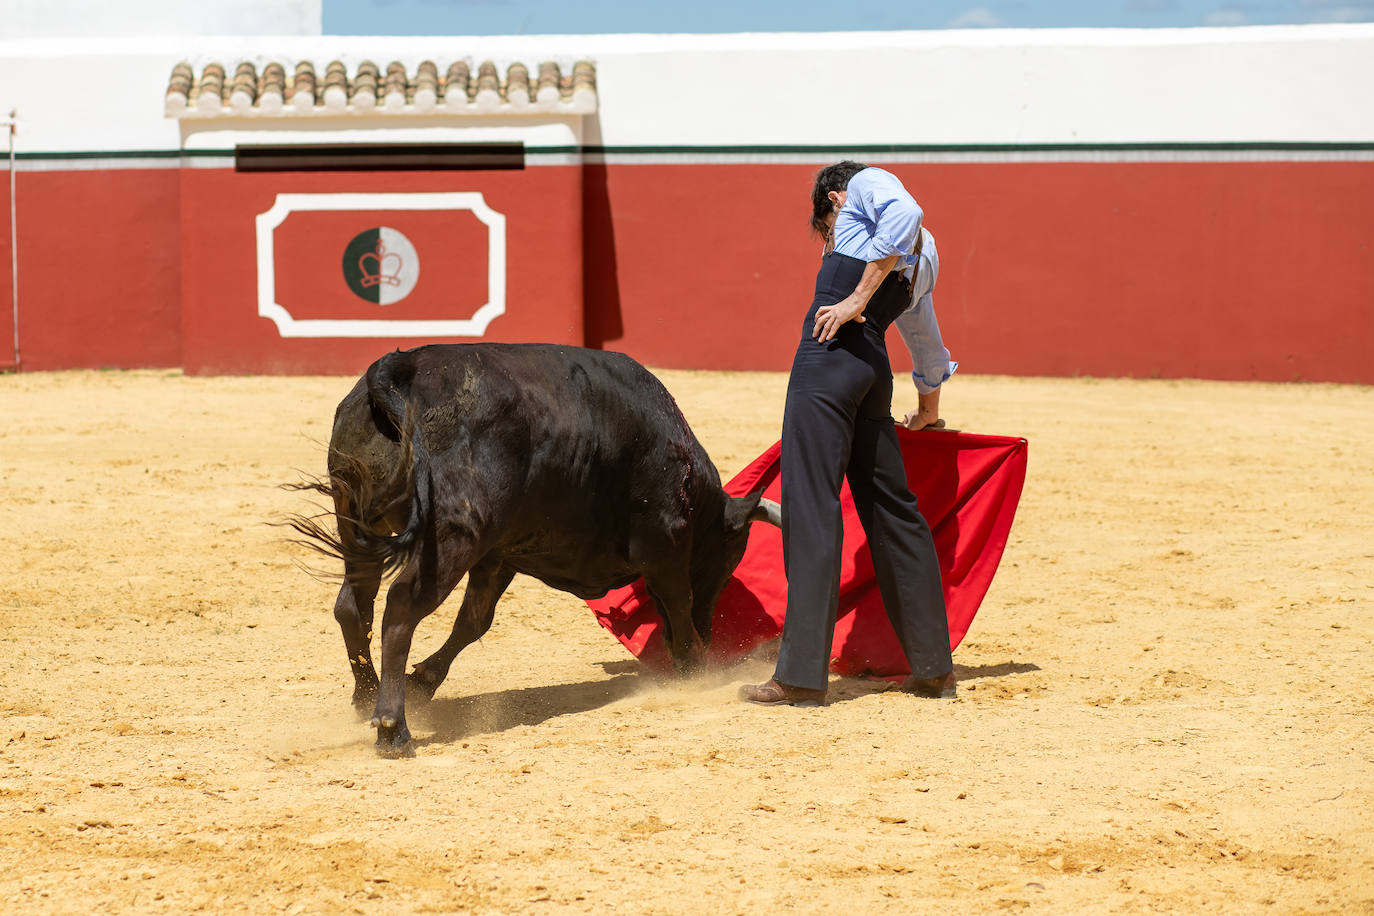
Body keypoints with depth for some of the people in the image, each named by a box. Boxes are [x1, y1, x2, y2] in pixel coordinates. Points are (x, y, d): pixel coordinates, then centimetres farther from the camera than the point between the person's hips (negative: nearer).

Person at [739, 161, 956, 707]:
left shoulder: (866, 183, 7)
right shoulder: (917, 259, 29)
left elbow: (905, 214, -18)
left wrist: (857, 300, -16)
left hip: (829, 356, -8)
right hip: (874, 370, 8)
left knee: (811, 508, -9)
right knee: (891, 511, 14)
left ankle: (801, 676, -12)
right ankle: (933, 668, 19)